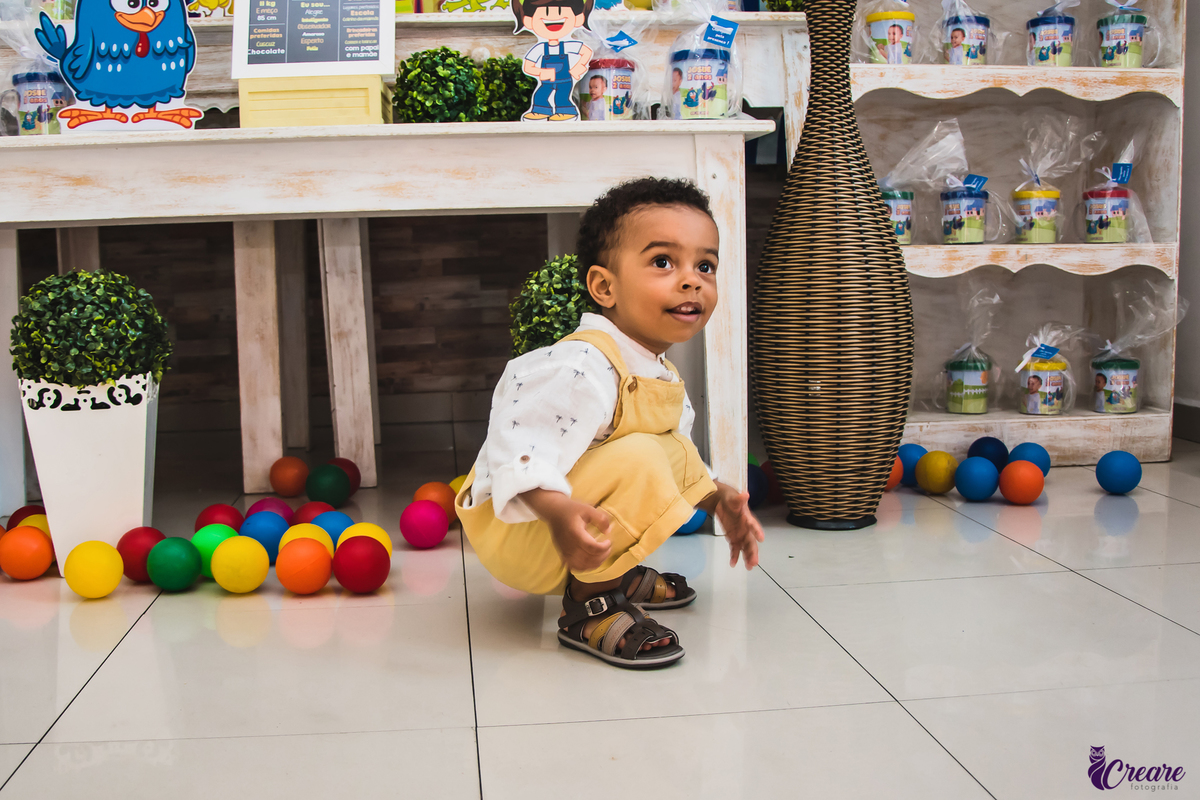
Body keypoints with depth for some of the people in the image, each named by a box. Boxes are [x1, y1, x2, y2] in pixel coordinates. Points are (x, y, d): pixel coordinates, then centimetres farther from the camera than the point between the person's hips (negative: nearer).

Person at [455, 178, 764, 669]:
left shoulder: (662, 378, 6)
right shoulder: (582, 369, -28)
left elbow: (673, 458, 23)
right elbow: (519, 449, -36)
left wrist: (718, 500, 16)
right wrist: (558, 511, -49)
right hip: (511, 531, -10)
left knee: (677, 451, 12)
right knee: (637, 459, -30)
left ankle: (619, 573, 15)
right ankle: (589, 608, -16)